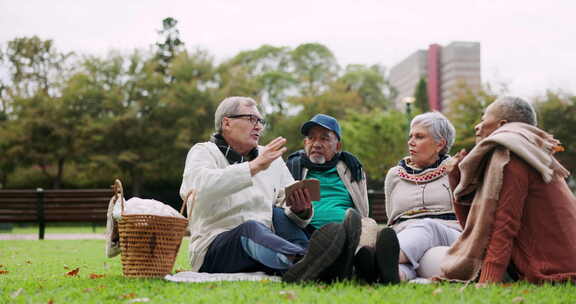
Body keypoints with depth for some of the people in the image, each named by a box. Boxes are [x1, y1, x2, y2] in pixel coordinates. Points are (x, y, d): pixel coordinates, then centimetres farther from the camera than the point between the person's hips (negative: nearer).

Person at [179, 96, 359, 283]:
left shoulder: (272, 159, 23)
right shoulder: (204, 152, 8)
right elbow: (202, 186, -18)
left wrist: (301, 210, -11)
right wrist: (255, 166, -23)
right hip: (215, 246, -6)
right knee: (251, 228, -36)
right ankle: (302, 261, -65)